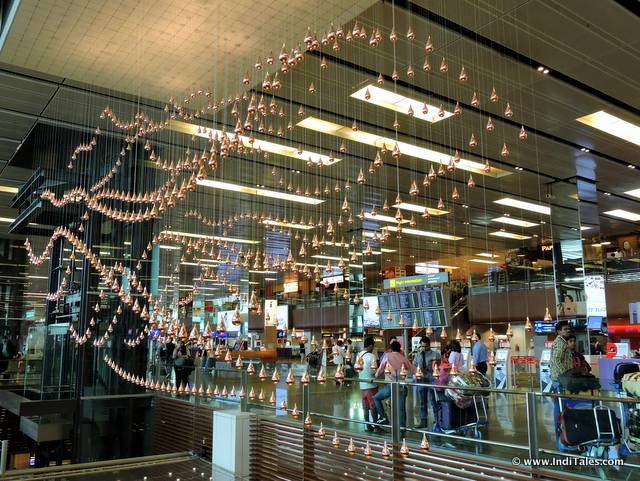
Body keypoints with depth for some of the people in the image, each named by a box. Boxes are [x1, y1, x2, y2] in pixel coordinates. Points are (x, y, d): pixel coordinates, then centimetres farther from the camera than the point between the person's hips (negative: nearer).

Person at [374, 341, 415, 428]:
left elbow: (381, 368, 6)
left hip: (391, 385, -3)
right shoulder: (403, 358, 12)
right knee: (402, 408, 7)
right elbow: (413, 369, 17)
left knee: (376, 398, 16)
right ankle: (402, 427, 3)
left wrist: (376, 376, 22)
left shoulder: (387, 355, 4)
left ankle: (383, 417, 7)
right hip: (402, 386, 3)